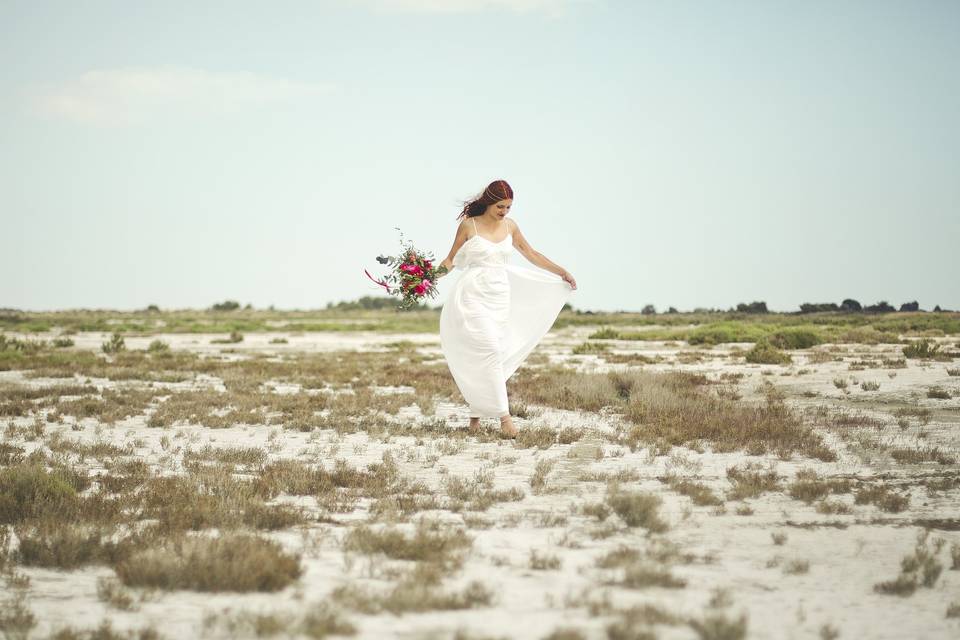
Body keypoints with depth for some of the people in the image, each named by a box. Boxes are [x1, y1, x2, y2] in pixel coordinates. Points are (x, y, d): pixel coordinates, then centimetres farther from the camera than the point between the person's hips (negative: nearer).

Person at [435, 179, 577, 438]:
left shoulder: (509, 226, 9)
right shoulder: (469, 225, -3)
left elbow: (531, 254, 19)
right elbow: (452, 259, 3)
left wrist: (562, 272, 18)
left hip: (500, 297, 5)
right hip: (474, 296, -5)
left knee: (486, 357, 5)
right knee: (490, 351, -17)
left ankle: (476, 415, 13)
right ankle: (503, 415, -20)